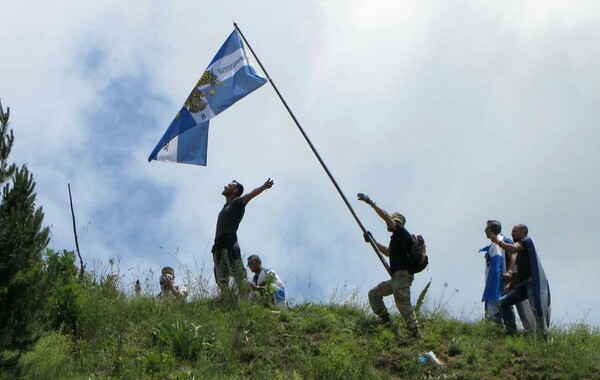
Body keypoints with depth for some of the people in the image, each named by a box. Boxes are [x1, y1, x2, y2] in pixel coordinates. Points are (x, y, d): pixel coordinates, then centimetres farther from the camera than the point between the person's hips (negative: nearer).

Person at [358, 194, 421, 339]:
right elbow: (388, 252, 40)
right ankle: (386, 322, 5)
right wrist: (373, 241, 37)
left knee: (404, 306, -15)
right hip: (397, 277, 10)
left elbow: (386, 216, -12)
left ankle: (415, 335, -16)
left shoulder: (401, 231, -1)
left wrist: (371, 203, -10)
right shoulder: (397, 238, 25)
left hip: (402, 275, -10)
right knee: (374, 293, 11)